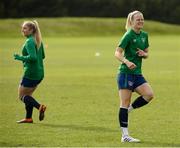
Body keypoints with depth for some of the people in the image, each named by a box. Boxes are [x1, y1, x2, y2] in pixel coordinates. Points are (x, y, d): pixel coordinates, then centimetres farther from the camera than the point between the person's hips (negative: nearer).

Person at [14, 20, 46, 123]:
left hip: (30, 74, -9)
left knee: (22, 96, 2)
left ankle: (39, 107, -17)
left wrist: (21, 58, -15)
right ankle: (28, 118, 20)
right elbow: (42, 56, 20)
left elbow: (33, 57, -27)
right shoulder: (38, 41, 11)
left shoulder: (29, 42, -17)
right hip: (40, 73, 9)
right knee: (28, 95, 19)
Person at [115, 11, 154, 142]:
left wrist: (144, 54, -4)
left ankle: (128, 110, 7)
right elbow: (117, 53, -14)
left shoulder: (144, 35, 10)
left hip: (137, 73, 7)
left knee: (149, 94, -14)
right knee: (125, 102, -5)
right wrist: (127, 61, -32)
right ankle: (125, 135, -4)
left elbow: (146, 54, 20)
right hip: (126, 73, -7)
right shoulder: (129, 35, -10)